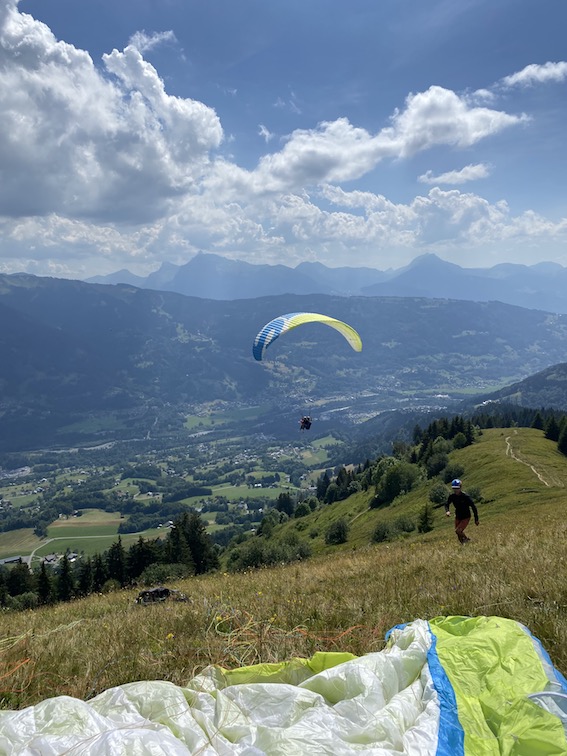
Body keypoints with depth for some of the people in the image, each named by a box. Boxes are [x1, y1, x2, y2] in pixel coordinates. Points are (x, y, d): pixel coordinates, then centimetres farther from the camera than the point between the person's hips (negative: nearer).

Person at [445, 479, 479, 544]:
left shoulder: (465, 496, -24)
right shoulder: (452, 496, -12)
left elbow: (473, 507, -15)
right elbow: (447, 504, 1)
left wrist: (476, 519, -10)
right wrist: (447, 511, -22)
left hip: (466, 517, -5)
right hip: (458, 517, 5)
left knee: (458, 531, -19)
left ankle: (466, 539, 5)